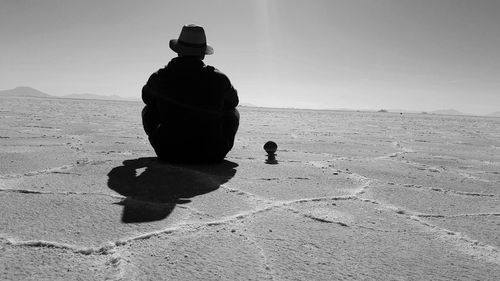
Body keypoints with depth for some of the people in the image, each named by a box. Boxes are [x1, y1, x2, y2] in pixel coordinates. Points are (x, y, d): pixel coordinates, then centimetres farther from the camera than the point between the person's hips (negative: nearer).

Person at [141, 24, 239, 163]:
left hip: (169, 154, 1)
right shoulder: (218, 79, -10)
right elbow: (233, 102, 12)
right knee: (232, 113, 23)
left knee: (149, 110, 24)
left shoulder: (159, 78, -8)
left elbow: (147, 98, 16)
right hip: (211, 157, 0)